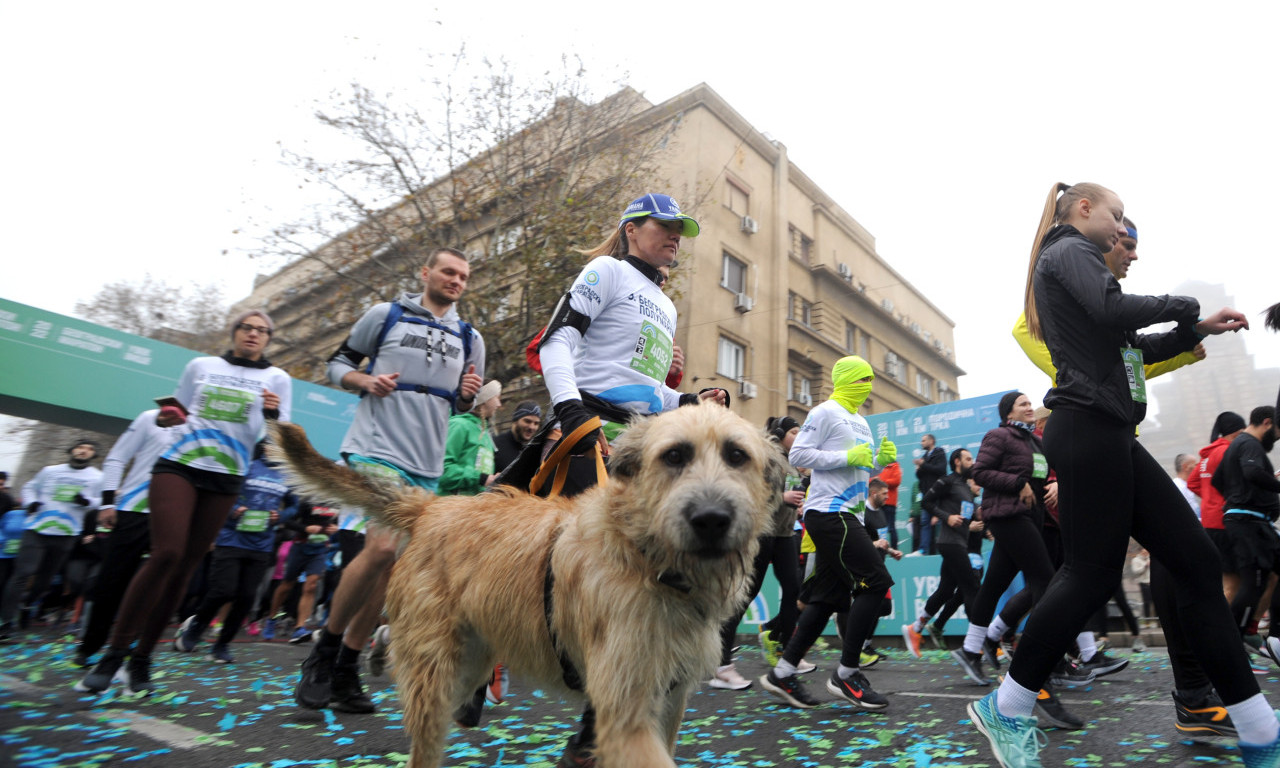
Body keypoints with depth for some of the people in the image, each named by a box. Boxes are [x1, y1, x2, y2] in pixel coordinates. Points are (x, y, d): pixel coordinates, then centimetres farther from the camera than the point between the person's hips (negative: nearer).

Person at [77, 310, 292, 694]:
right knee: (167, 553, -19)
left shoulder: (277, 379, 5)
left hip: (226, 479, 1)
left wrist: (273, 413, -21)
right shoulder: (200, 366, 10)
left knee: (184, 567, 2)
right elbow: (177, 410, 21)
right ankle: (113, 653, -7)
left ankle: (141, 659, 14)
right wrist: (169, 415, -1)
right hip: (179, 465, 0)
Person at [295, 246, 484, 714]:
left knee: (388, 564, 6)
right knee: (382, 547, -22)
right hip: (378, 448, -5)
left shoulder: (470, 339, 15)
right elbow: (338, 363, 10)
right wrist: (365, 381, -12)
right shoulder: (385, 315, 5)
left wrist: (470, 394, -3)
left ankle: (345, 670, 19)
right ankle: (324, 649, 1)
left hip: (426, 465, 5)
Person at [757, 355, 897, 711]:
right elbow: (798, 455, -15)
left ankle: (782, 673, 13)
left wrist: (881, 459, 6)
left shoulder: (860, 421, 23)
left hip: (848, 515, 9)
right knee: (876, 580, -13)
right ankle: (846, 673, -2)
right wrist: (848, 456, -18)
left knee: (830, 595, 7)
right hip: (828, 512, -9)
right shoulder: (825, 413, -6)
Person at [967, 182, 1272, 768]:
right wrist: (1181, 305, -3)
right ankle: (1005, 710, 4)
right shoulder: (1069, 249, 0)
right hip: (1090, 427, -10)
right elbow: (1114, 312, -20)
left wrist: (1199, 330, 24)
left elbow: (1130, 348, 32)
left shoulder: (1065, 261, 29)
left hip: (1105, 434, 10)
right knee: (1093, 572, -7)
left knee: (1195, 560, 7)